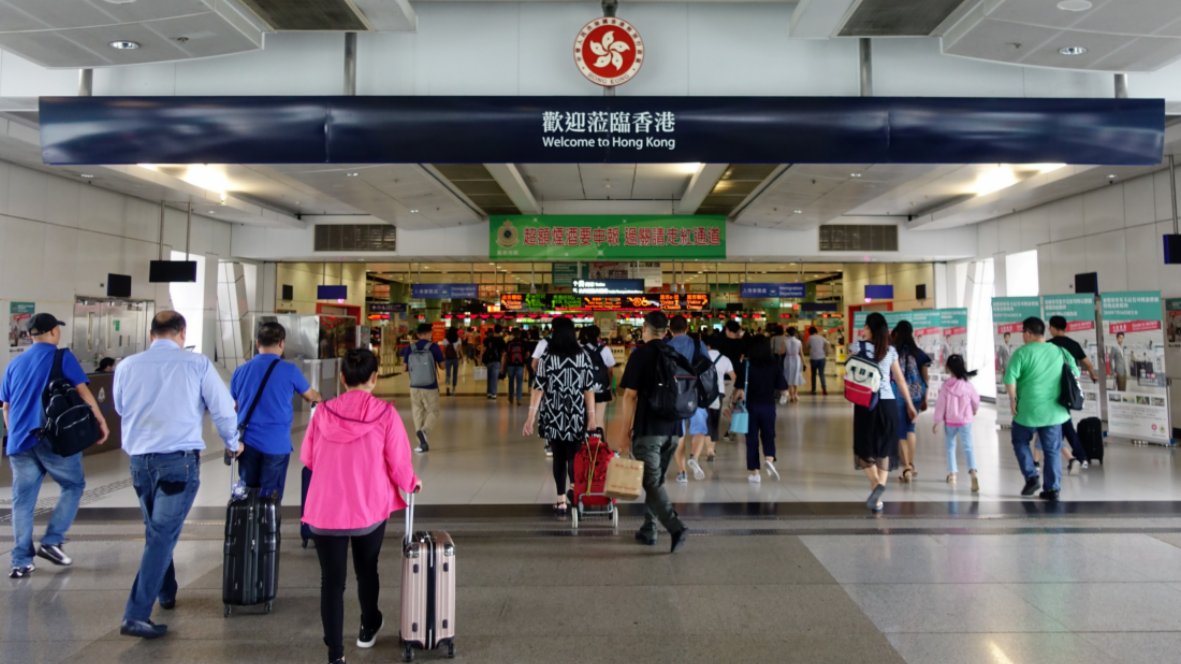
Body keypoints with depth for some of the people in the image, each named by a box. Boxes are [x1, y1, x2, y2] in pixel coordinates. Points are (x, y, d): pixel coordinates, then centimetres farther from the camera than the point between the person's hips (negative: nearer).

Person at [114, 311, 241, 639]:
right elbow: (223, 409, -2)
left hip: (139, 459, 5)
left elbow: (121, 409, 18)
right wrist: (233, 444, 16)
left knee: (155, 531, 23)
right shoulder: (197, 364, -7)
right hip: (179, 460, -5)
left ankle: (166, 593, 39)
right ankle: (135, 615, -4)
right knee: (163, 536, -1)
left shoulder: (127, 366, 2)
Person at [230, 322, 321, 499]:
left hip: (248, 442, 4)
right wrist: (318, 399, 36)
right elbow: (311, 397, 13)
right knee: (270, 497, 5)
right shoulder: (290, 371, -6)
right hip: (276, 444, -3)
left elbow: (235, 408, 14)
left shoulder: (240, 371, 3)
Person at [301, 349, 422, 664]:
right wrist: (413, 483, 12)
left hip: (325, 509, 0)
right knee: (366, 571, 22)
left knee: (331, 580, 7)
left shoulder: (323, 411, -4)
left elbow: (307, 457, 6)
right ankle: (368, 628, 43)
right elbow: (399, 465, -9)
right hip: (370, 508, 0)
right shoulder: (385, 413, -11)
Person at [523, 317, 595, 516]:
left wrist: (531, 417, -7)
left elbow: (539, 389, -9)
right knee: (574, 458, 8)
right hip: (576, 416, 0)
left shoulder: (547, 358, -6)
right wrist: (591, 415, 3)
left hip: (554, 416, 0)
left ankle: (561, 500, 12)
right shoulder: (583, 356, -2)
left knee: (558, 457, 11)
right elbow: (589, 389, -2)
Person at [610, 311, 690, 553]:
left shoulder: (640, 354, -7)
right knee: (656, 479, 17)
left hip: (647, 429, -6)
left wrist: (624, 432, -7)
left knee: (651, 482, -5)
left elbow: (630, 395, -11)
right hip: (673, 429, 6)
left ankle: (676, 527, -20)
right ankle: (648, 530, 22)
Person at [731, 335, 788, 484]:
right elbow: (782, 387, -4)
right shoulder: (775, 366, -5)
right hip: (768, 406, 1)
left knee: (752, 438, 8)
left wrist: (734, 402, 1)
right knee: (768, 435, 17)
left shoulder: (746, 365, -9)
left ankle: (754, 472, 11)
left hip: (750, 406, -1)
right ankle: (769, 459, -9)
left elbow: (739, 389, -12)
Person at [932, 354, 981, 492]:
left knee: (950, 447, 16)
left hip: (950, 421, 0)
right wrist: (974, 411, 27)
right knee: (968, 447, -1)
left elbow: (940, 404, -8)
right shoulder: (967, 384, -8)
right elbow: (976, 401, 4)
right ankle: (973, 473, -21)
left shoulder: (946, 386, -10)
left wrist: (937, 422, 1)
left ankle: (952, 474, 18)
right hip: (965, 421, 0)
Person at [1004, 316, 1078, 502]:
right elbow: (1075, 374, 11)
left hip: (1028, 410, -4)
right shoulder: (1060, 351, 5)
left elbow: (1010, 379, -17)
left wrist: (1013, 399, -5)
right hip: (1054, 410, 4)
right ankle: (1052, 490, 13)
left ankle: (1031, 477, 7)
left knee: (1020, 442, 19)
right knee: (1052, 450, 11)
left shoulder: (1022, 352, -10)